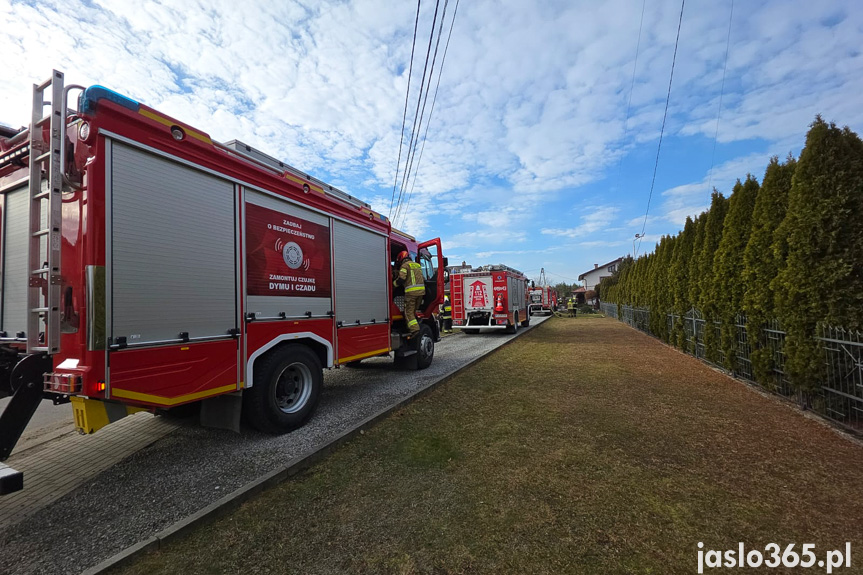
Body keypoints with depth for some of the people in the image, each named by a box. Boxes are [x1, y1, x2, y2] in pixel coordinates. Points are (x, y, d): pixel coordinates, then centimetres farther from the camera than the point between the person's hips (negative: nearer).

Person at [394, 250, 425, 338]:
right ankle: (412, 327, 18)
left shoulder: (405, 266, 0)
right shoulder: (417, 265, 24)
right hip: (421, 290, 7)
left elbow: (401, 279, -8)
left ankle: (414, 329, -16)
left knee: (408, 312, -4)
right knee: (413, 311, 17)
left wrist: (394, 283, 9)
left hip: (411, 291, -7)